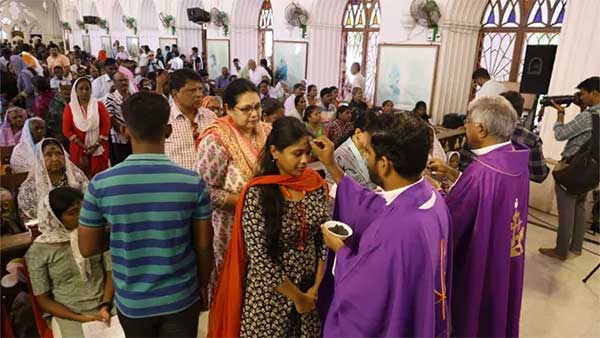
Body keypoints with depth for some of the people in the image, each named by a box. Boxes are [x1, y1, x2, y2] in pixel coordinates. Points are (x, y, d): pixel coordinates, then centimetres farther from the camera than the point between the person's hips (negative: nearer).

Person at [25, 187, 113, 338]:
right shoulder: (38, 251, -5)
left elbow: (111, 272, 3)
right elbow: (43, 300, 0)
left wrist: (106, 305, -12)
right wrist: (79, 318, -11)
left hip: (106, 305, 1)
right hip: (68, 314, -1)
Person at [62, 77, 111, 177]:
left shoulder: (99, 105, 3)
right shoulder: (70, 107, 2)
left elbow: (106, 125, -4)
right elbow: (66, 130, -2)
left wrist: (95, 145, -12)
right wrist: (83, 146, -11)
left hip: (98, 149, 0)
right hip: (79, 149, 0)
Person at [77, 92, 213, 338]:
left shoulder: (101, 184, -15)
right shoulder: (193, 182, -17)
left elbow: (87, 249, -5)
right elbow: (203, 245, -8)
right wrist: (202, 286, 8)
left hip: (131, 302, 2)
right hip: (181, 299, -1)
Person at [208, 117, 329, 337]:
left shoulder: (315, 184, -5)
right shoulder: (257, 194, -19)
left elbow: (324, 237, 1)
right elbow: (260, 259, -19)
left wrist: (315, 288, -4)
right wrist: (296, 297, -12)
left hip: (310, 289, 4)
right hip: (270, 295, -4)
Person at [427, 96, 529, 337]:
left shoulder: (481, 171, -32)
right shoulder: (515, 159, -5)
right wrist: (449, 172, 7)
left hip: (477, 266, -8)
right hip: (505, 262, 8)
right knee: (496, 318, 28)